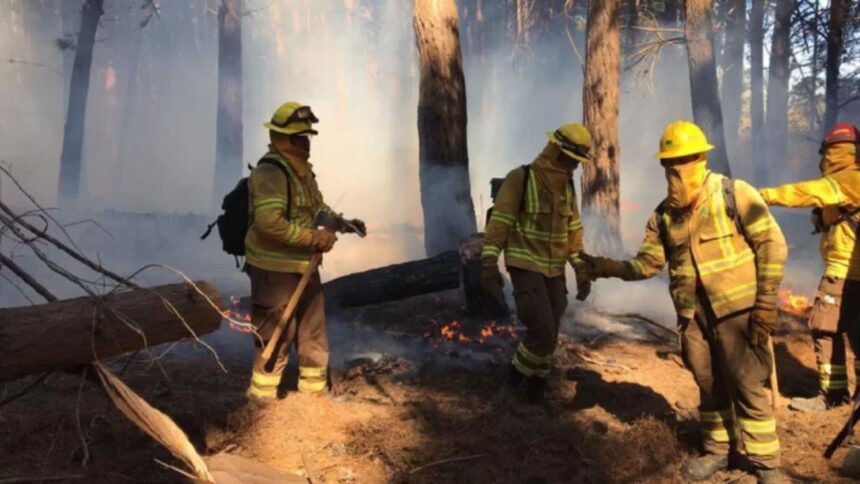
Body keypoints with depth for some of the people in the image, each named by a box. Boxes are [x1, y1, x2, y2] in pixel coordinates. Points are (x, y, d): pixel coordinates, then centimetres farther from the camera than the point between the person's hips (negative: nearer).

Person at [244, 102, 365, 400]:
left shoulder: (302, 169, 10)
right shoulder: (270, 172, -21)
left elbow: (316, 206, 23)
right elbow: (270, 223, -31)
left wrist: (341, 223, 5)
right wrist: (314, 238, -25)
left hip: (303, 266, 10)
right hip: (275, 269, -9)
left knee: (313, 332, 18)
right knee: (276, 338, 1)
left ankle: (314, 393, 33)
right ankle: (262, 402, 17)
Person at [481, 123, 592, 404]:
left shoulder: (567, 186, 6)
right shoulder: (519, 179, -14)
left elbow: (573, 231, 12)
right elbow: (498, 224, -15)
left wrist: (582, 271, 10)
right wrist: (489, 265, -22)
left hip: (554, 269, 6)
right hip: (524, 266, -6)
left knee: (549, 333, 10)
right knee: (542, 329, -16)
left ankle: (536, 383, 30)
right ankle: (519, 370, 12)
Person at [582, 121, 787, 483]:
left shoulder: (735, 194, -10)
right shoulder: (664, 214, 4)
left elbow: (772, 245, -10)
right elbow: (648, 262, 5)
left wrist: (766, 304, -13)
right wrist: (609, 267, -13)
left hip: (738, 310, -5)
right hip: (694, 315, 5)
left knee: (747, 387, 0)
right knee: (709, 386, 16)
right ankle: (716, 451, 34)